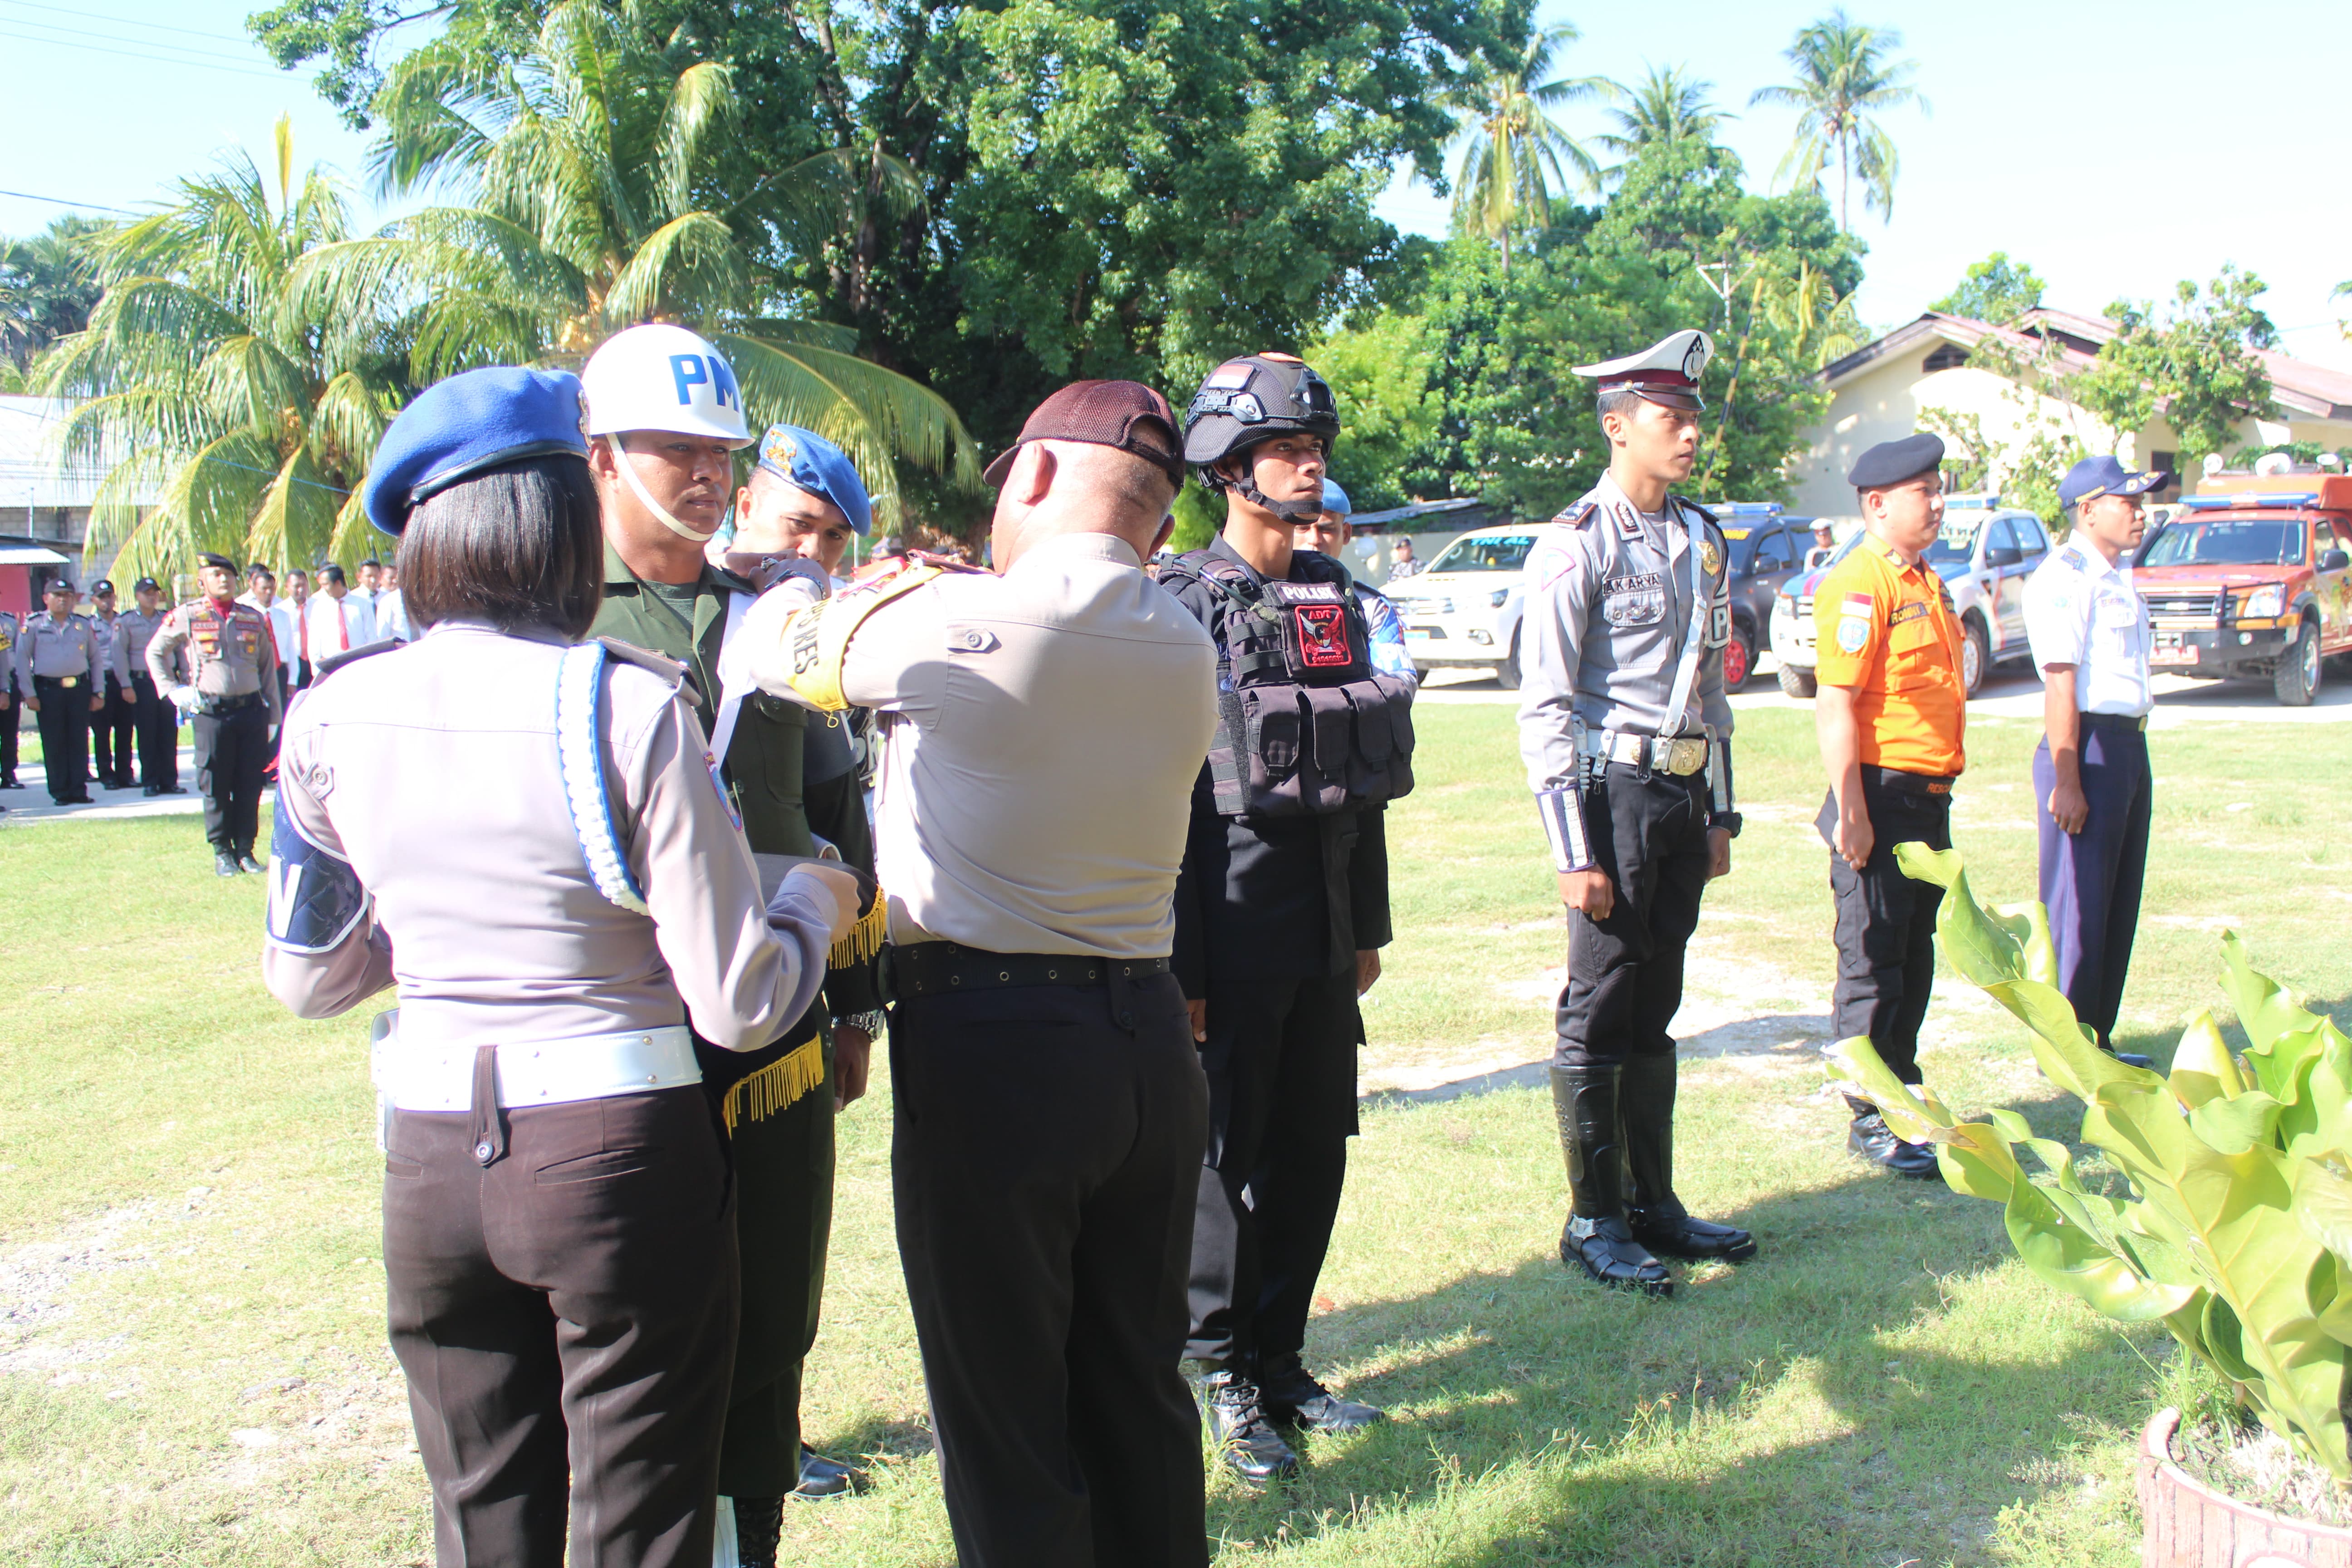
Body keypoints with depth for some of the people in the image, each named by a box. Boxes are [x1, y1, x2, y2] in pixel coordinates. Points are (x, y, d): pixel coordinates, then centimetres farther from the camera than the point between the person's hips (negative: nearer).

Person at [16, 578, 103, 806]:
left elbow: (96, 660, 14)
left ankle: (79, 790, 7)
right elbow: (22, 661, 2)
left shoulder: (84, 625, 11)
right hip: (48, 690, -2)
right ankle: (60, 792, 6)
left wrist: (99, 693, 8)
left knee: (79, 742, 2)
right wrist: (29, 694, -4)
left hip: (80, 689, 2)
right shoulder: (33, 625, 4)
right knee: (54, 744, 0)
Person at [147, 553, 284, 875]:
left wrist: (273, 716, 12)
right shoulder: (187, 616, 3)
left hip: (251, 709, 2)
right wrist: (172, 691, 5)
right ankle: (222, 852, 12)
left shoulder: (254, 619, 11)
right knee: (216, 787, 2)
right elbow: (154, 652, 14)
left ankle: (245, 849, 14)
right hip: (211, 712, -2)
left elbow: (268, 668, 15)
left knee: (249, 786, 4)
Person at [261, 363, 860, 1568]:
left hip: (432, 1155, 5)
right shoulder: (626, 705, -15)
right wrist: (816, 901, 4)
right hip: (620, 1151, -4)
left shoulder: (330, 715, -1)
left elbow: (309, 977, 11)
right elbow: (738, 1004, -15)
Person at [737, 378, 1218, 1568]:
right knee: (1139, 1389, 19)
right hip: (1148, 1042, 7)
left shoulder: (950, 620, -13)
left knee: (1005, 1413, 6)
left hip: (989, 1046, -6)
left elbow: (775, 644, 1)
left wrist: (811, 582, 24)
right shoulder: (1185, 653, 6)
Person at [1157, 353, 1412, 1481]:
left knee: (1315, 1147, 12)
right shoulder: (1184, 605, -9)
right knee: (1226, 1152, 4)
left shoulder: (1333, 593, 11)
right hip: (1235, 916, -6)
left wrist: (1368, 924, 15)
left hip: (1324, 919, 6)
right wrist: (1180, 964, -14)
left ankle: (1280, 1361, 27)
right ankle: (1223, 1377, 20)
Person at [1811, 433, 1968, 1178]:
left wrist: (1939, 789, 21)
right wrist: (1850, 811, -23)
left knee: (1915, 957, 17)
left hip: (1931, 801, 9)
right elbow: (1835, 705, -20)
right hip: (1882, 796, -9)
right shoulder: (1859, 585, -14)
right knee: (1873, 967, -1)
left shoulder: (1926, 582, 16)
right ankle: (1872, 1122, 8)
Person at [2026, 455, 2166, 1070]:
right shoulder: (2064, 576, -12)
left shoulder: (2119, 578, 18)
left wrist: (2134, 759, 19)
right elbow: (2060, 682, -18)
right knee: (2079, 906, -4)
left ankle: (2097, 1041, 22)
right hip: (2089, 745, -10)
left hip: (2131, 744, 10)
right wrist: (2065, 781, -22)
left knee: (2119, 904, 13)